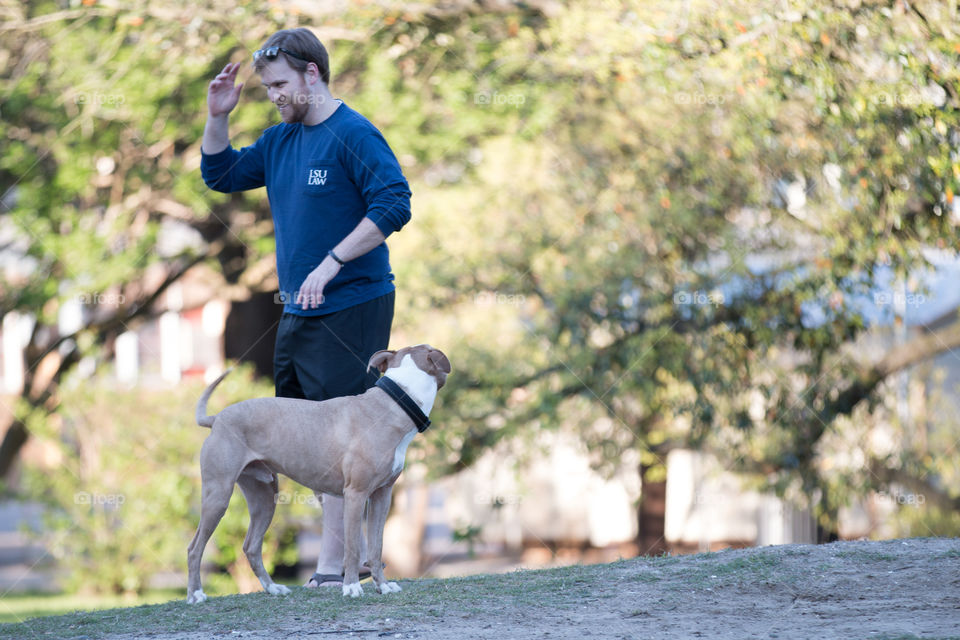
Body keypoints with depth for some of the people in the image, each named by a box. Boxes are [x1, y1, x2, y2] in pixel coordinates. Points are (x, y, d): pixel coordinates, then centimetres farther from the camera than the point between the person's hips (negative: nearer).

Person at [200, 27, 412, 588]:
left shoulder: (354, 135, -11)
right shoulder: (279, 140, 14)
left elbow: (394, 205, -19)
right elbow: (221, 175, 24)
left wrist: (331, 263, -21)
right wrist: (218, 117, 7)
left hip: (351, 308, -9)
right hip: (298, 312, 9)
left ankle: (334, 564, -10)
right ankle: (352, 542, 18)